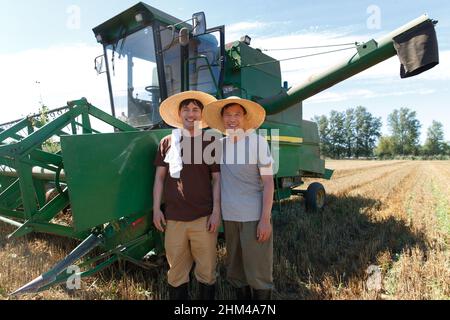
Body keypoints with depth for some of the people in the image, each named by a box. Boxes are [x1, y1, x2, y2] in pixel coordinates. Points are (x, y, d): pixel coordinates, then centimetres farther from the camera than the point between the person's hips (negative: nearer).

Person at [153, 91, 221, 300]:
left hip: (204, 217, -1)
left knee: (207, 271, 6)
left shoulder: (210, 143, 4)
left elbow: (217, 179, 3)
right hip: (173, 218, 1)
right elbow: (160, 177, 8)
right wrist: (156, 209, 2)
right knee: (176, 272, 10)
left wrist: (216, 211, -4)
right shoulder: (167, 142, 7)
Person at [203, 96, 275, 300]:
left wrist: (265, 219, -14)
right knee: (235, 272, 16)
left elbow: (268, 182, -9)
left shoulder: (258, 142, -7)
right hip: (229, 216, 4)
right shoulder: (219, 145, 4)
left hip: (255, 216, -4)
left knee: (258, 272, 3)